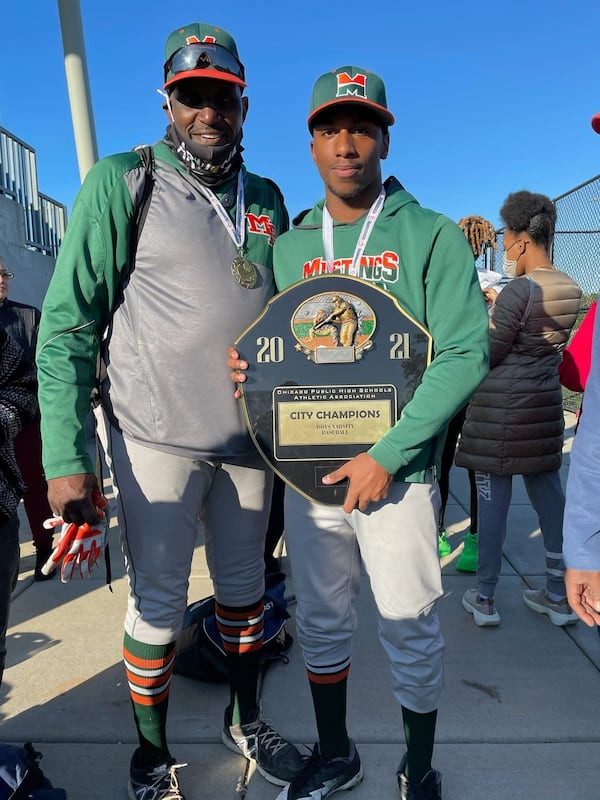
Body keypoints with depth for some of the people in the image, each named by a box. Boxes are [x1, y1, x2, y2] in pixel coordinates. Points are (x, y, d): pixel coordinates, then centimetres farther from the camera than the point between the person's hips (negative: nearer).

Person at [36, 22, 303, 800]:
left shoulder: (267, 199, 10)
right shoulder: (122, 182, -5)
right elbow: (66, 324, -9)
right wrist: (66, 457, -17)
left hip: (249, 436, 5)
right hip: (158, 439, -4)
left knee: (244, 587, 17)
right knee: (158, 604, 6)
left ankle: (246, 720, 40)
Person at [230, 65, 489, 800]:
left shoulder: (431, 236, -3)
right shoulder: (288, 247, 10)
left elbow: (465, 353, -11)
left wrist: (386, 455, -17)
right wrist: (249, 366, -8)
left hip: (396, 472, -3)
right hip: (308, 469, 4)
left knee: (410, 631, 9)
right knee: (320, 621, 15)